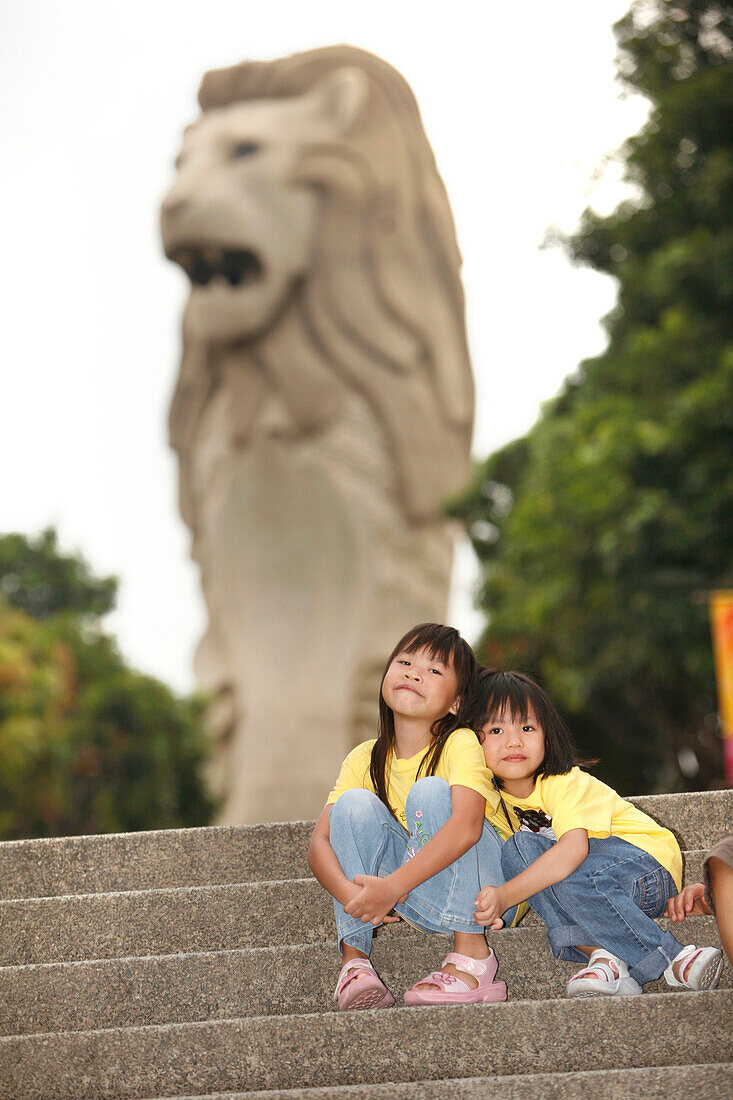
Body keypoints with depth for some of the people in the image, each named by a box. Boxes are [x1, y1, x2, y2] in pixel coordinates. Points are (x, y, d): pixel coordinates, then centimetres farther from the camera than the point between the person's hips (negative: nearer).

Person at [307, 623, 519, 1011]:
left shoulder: (462, 745, -15)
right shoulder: (365, 759, -1)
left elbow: (466, 828, -33)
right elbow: (319, 844, -9)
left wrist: (392, 886, -41)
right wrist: (351, 896, -30)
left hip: (482, 895, -4)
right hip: (417, 905, 4)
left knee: (431, 791, -27)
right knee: (356, 803, -17)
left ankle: (471, 954, -28)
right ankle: (354, 958, -18)